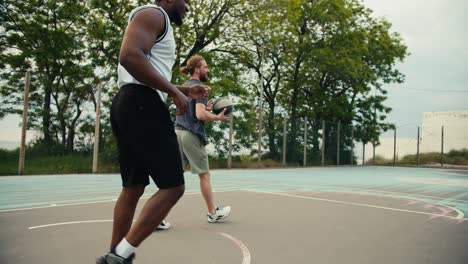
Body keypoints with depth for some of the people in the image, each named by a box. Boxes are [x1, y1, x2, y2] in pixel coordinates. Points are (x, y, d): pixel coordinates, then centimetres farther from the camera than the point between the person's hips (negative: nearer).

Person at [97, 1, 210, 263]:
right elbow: (130, 56, -20)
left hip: (129, 105, 11)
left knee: (133, 188, 13)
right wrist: (173, 91, -17)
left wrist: (186, 91, 22)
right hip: (142, 106, -11)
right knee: (173, 187, -10)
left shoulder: (159, 25, 29)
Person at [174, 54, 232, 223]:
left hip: (178, 132, 8)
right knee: (204, 174, 6)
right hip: (192, 135, -7)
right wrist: (218, 117, -4)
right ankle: (213, 212, 20)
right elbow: (201, 115, -19)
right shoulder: (199, 87, -9)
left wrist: (205, 107, 17)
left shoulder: (184, 86, 18)